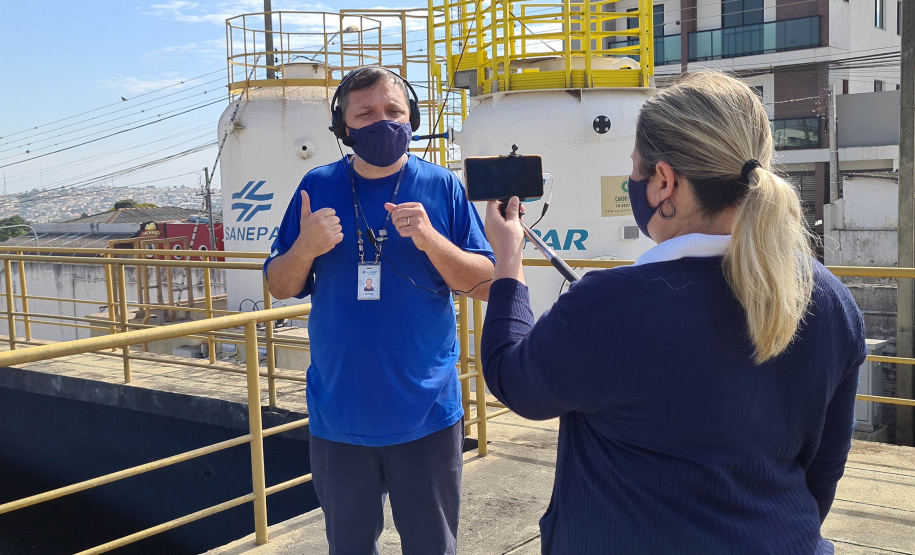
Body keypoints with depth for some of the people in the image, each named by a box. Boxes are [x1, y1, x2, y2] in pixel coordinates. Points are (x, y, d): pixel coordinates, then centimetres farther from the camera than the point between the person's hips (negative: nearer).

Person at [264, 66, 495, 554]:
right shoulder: (318, 187, 0)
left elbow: (486, 285, -4)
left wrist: (430, 239, -20)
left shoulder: (441, 187, -3)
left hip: (426, 414, -1)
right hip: (339, 417, 2)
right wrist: (305, 247, -17)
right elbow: (279, 288, 4)